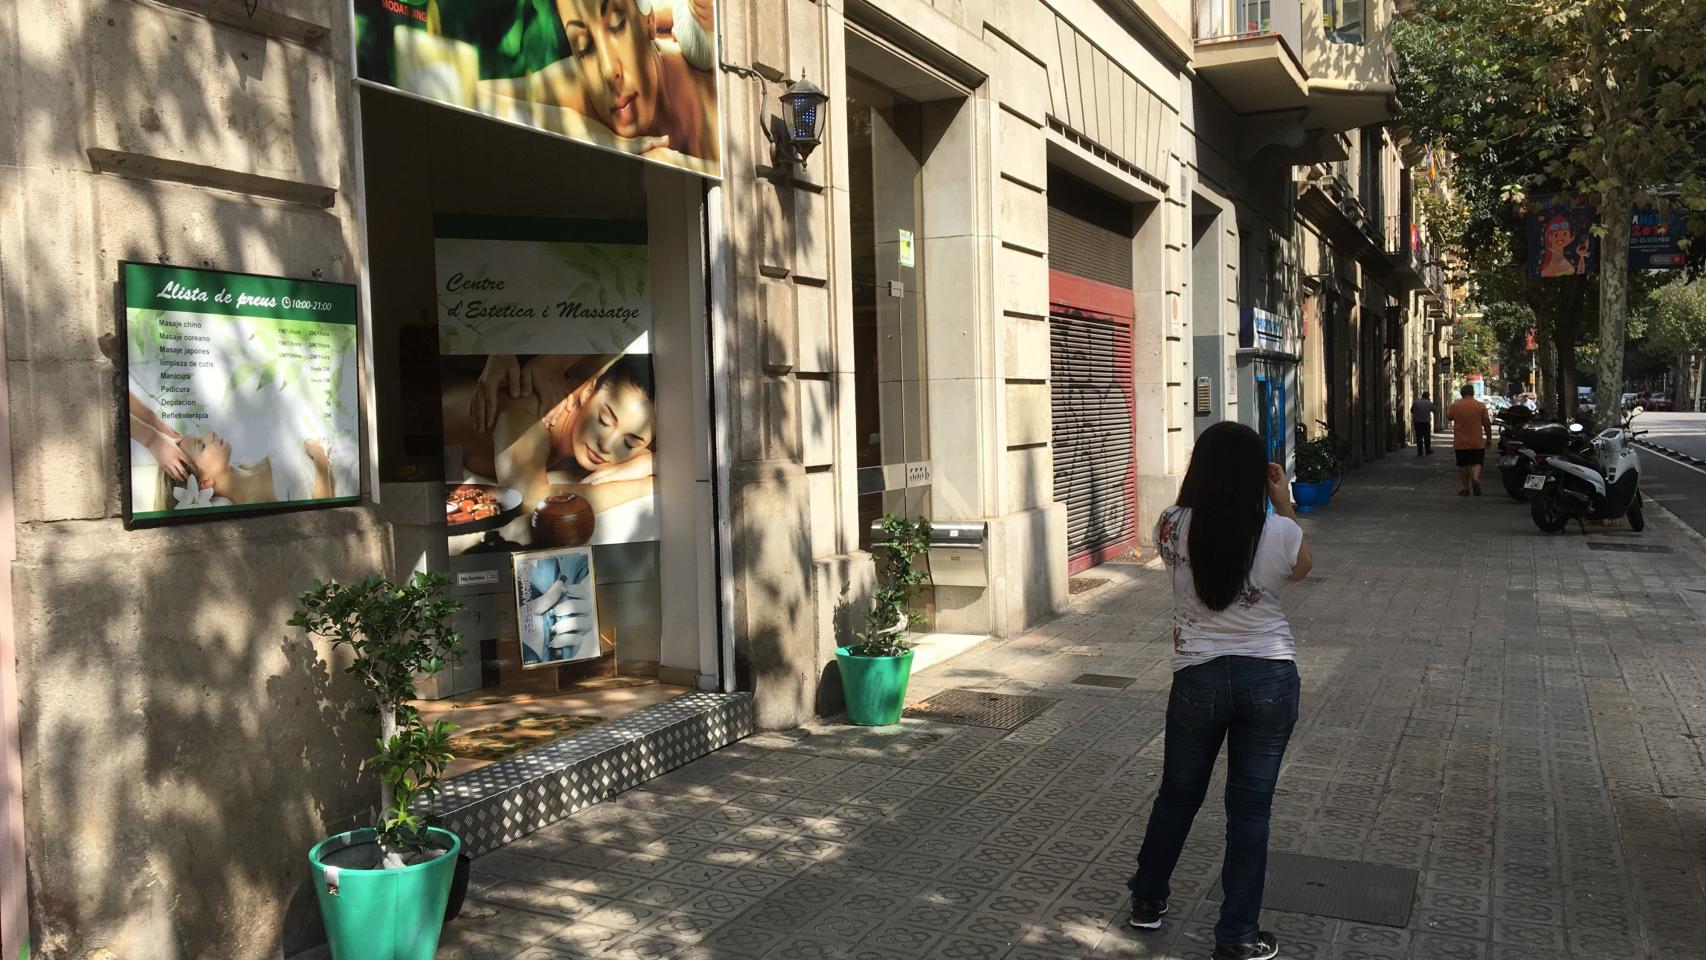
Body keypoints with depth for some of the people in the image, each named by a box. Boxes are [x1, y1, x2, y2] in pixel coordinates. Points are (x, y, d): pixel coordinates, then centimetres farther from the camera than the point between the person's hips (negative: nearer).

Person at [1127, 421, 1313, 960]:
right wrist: (1283, 500, 10)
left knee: (1178, 794, 19)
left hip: (1198, 679, 1)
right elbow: (1302, 569, 10)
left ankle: (1147, 900, 36)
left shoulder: (1172, 527, -12)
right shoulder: (1278, 532, -14)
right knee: (1251, 808, 10)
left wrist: (1199, 490, 9)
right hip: (1271, 679, -1)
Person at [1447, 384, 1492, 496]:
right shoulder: (1480, 406, -4)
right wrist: (1489, 438, 8)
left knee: (1463, 465, 9)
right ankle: (1475, 479, -21)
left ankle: (1465, 488, 12)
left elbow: (1449, 417, 13)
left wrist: (1447, 409, 31)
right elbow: (1487, 423, -1)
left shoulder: (1454, 405, -4)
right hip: (1477, 442, -1)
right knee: (1477, 463, 6)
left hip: (1460, 442, 1)